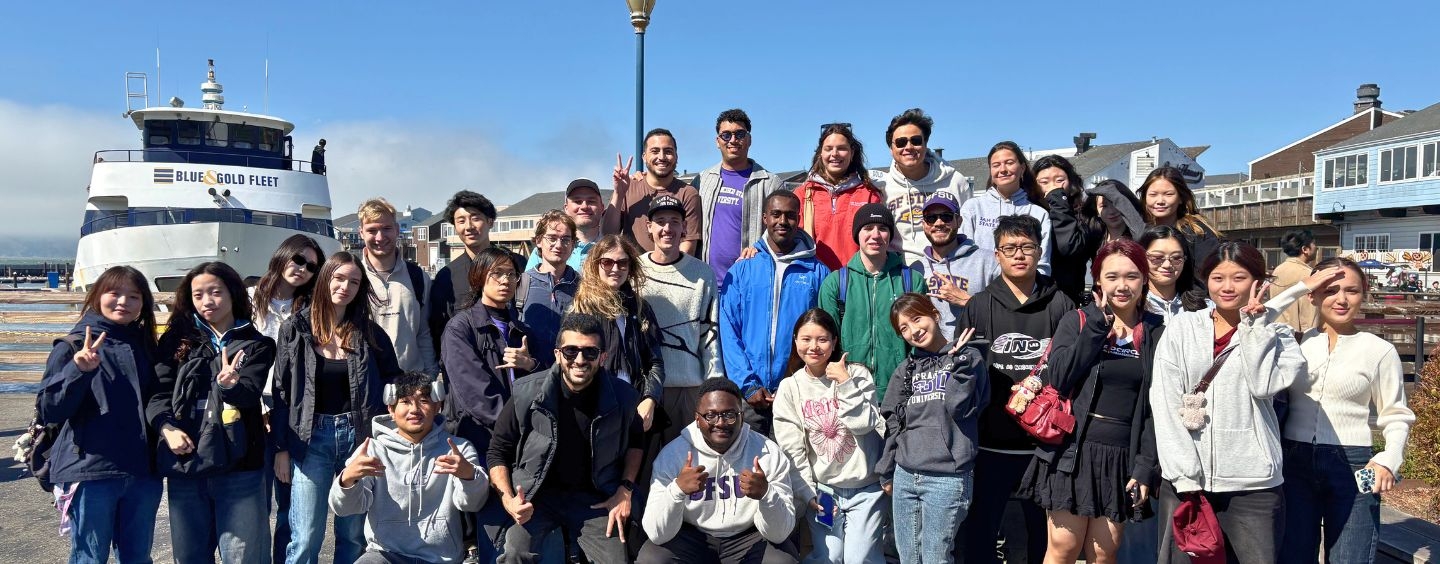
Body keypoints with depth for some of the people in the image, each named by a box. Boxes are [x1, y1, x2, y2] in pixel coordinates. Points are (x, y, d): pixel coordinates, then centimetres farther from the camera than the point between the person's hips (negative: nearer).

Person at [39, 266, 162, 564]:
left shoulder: (146, 347, 11)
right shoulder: (73, 346, -3)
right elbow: (50, 411, -11)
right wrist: (79, 369, -25)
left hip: (142, 473, 4)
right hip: (90, 473, -4)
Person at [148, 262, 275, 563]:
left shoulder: (257, 344, 5)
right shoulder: (177, 340, 12)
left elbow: (250, 393, -11)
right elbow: (158, 390, 3)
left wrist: (231, 385, -33)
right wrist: (167, 427, -15)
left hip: (238, 464, -3)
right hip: (185, 461, 3)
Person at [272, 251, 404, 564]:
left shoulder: (370, 333, 4)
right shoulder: (295, 329, 2)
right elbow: (281, 391, 2)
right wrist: (281, 448, -1)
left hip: (358, 435, 1)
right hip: (311, 437, -1)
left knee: (354, 535, 8)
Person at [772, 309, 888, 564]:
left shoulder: (857, 374, -5)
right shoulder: (789, 388, -2)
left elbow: (864, 424, -16)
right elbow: (791, 448, -3)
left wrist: (845, 383, -19)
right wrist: (807, 491, -7)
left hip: (866, 488, -1)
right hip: (822, 489, 1)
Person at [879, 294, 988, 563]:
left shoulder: (969, 358, 1)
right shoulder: (905, 370, 12)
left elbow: (958, 407, -13)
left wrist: (957, 358, -11)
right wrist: (886, 471, 16)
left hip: (948, 478, -5)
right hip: (905, 476, 5)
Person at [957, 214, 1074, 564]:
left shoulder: (1060, 305, 2)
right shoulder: (979, 306, 2)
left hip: (1046, 442, 1)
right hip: (991, 443, 0)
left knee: (1045, 533, 14)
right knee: (979, 530, 7)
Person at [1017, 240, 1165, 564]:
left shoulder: (1156, 333, 6)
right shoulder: (1077, 321, 2)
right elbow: (1058, 379, -14)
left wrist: (1146, 467, -3)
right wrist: (1098, 325, -12)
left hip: (1122, 456, 2)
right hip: (1074, 451, -1)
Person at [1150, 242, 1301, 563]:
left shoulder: (1276, 335, 9)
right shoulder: (1181, 328, 7)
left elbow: (1264, 385, -11)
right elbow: (1165, 404, -1)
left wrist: (1253, 323, -5)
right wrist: (1185, 477, -8)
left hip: (1252, 483, 0)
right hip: (1185, 479, 0)